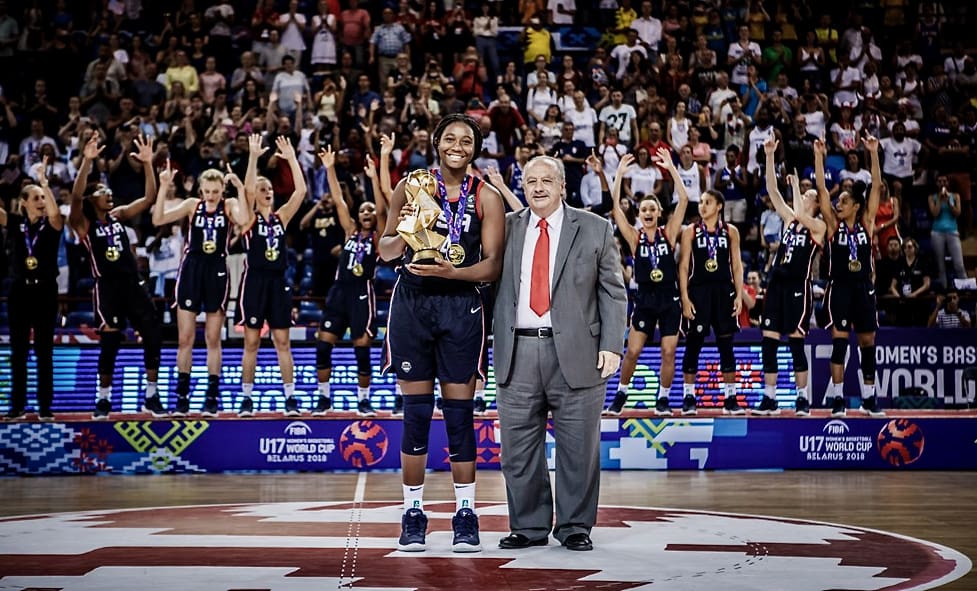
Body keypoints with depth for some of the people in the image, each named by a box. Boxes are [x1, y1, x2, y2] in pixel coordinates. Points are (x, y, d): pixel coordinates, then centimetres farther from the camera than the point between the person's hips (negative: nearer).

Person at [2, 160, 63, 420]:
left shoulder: (51, 224, -2)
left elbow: (55, 212, -23)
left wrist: (44, 181, -31)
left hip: (45, 291, -2)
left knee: (44, 350, 2)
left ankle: (45, 406, 6)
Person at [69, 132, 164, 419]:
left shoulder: (118, 215, 14)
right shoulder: (83, 222, -2)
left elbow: (150, 198, 8)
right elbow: (76, 196, -22)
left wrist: (147, 164, -3)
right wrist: (87, 162, -31)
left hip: (133, 285, 5)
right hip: (107, 287, -5)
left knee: (154, 336, 0)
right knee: (110, 342, -9)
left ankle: (151, 397, 12)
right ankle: (103, 400, 6)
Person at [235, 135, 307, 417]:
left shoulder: (281, 217, 10)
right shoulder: (248, 219, 0)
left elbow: (300, 191, 2)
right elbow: (248, 188, -16)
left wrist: (292, 159, -2)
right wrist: (253, 157, -21)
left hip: (278, 282, 3)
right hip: (254, 281, -3)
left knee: (282, 342, 4)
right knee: (251, 343, 1)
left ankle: (290, 397, 6)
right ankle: (246, 398, 7)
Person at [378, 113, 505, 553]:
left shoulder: (487, 198, 3)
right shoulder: (411, 187, 5)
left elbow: (493, 265, -2)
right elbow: (386, 251, 9)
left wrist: (450, 271, -19)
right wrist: (403, 233, -13)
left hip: (461, 306, 0)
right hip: (412, 304, 1)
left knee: (460, 413, 1)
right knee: (416, 412, 4)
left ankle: (465, 514, 10)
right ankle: (413, 513, 12)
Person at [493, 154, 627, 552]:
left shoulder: (595, 230, 6)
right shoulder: (506, 228, 11)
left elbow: (613, 293, 5)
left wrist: (611, 346, -4)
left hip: (575, 353, -2)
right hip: (518, 354, 2)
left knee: (578, 448, 2)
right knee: (519, 448, 5)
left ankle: (575, 527, 14)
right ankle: (529, 527, 16)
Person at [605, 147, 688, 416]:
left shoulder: (668, 234, 1)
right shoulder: (635, 238, 1)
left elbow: (683, 200, -8)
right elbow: (615, 206, -9)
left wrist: (671, 167, -13)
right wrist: (620, 173, -13)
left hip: (669, 299, 0)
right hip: (644, 300, 0)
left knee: (668, 353, 0)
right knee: (632, 352, -3)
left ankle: (663, 399, 14)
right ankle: (621, 394, 15)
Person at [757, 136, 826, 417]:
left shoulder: (819, 226, 0)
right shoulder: (790, 220, 15)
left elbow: (801, 216, -22)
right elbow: (772, 191, 9)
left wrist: (795, 186, -10)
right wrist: (770, 157, 1)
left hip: (798, 287, -6)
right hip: (777, 284, 6)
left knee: (795, 343, -6)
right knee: (768, 342, 2)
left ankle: (803, 398, 2)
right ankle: (770, 398, 7)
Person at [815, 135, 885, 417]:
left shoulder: (866, 223, 5)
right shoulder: (834, 225, 1)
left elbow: (876, 186, 0)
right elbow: (822, 189, -5)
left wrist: (874, 153, -6)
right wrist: (819, 156, -10)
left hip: (863, 288, 2)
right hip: (839, 288, -2)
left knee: (868, 342, 8)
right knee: (839, 342, -8)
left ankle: (869, 398, 18)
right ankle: (837, 398, -6)